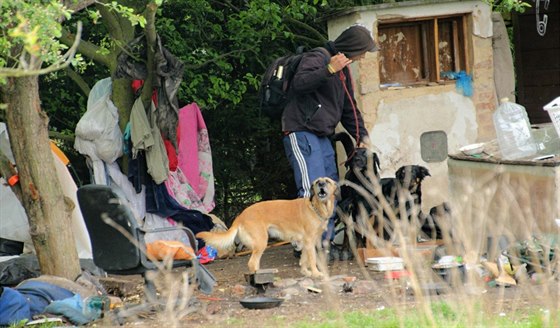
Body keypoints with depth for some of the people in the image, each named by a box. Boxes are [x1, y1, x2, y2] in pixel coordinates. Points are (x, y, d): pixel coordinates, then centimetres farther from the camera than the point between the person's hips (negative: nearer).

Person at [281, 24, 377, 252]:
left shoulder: (343, 71, 21)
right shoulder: (317, 59, -8)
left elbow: (349, 109, 29)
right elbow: (298, 84, -26)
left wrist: (362, 135, 19)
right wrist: (329, 70, -28)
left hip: (322, 137, 10)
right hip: (301, 132, -10)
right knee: (312, 189, -20)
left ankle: (325, 244, 16)